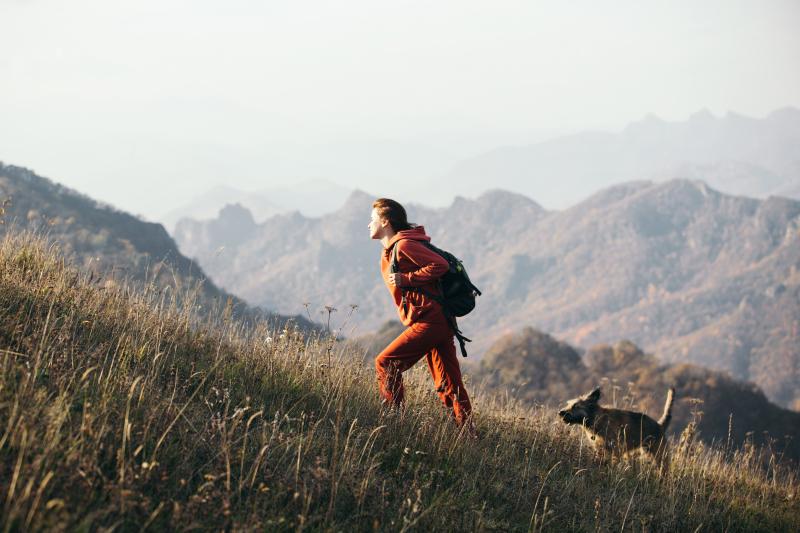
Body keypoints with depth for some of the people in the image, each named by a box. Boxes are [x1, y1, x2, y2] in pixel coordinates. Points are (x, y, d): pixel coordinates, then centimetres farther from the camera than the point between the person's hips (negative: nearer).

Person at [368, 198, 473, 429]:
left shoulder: (404, 245, -10)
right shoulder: (389, 252, 21)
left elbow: (440, 265, -18)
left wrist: (406, 279, -17)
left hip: (429, 321, -10)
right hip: (439, 323, 10)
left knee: (386, 363, -7)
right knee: (449, 386, 6)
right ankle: (468, 434, 5)